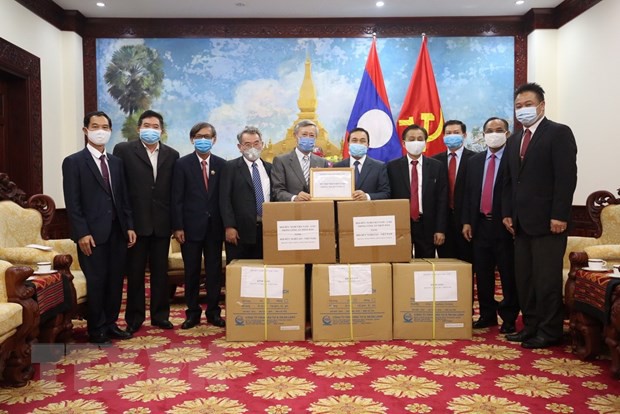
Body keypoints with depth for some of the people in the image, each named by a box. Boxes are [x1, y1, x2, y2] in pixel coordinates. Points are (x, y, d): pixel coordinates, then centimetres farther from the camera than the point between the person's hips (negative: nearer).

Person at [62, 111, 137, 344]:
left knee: (115, 281, 10)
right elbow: (72, 203, -8)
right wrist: (82, 233, -15)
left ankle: (111, 324, 23)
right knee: (96, 282, 1)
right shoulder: (74, 162, -2)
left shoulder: (116, 162, 15)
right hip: (93, 234, -5)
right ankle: (97, 330, 15)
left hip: (117, 232, 5)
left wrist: (129, 226, 6)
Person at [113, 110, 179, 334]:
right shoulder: (123, 150, 0)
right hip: (136, 221, -2)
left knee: (160, 271, 10)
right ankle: (134, 317, 19)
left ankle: (160, 315, 22)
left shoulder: (172, 154, 8)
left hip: (162, 223, 2)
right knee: (135, 272, 7)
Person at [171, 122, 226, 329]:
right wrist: (177, 227, -9)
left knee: (214, 270, 7)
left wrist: (226, 224, -1)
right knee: (191, 271, 6)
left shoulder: (221, 164, 5)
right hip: (191, 226, -1)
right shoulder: (182, 164, 0)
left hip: (214, 226, 2)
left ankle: (213, 312, 17)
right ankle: (193, 312, 17)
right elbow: (177, 198, -3)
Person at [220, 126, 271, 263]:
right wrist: (229, 227, -12)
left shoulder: (269, 168, 12)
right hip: (240, 231, -3)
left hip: (266, 230, 3)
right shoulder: (231, 167, 1)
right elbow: (225, 199, -5)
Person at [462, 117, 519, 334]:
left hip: (505, 225, -4)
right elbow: (467, 193, 11)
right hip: (480, 224, 5)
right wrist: (466, 222, 4)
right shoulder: (474, 161, 12)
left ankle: (509, 318, 14)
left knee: (508, 274, 3)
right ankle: (487, 315, 23)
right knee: (482, 273, 10)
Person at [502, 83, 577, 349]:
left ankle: (549, 332, 10)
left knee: (547, 278, -1)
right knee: (524, 277, 10)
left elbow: (567, 177, -12)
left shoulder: (559, 133, -4)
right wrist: (507, 213, 9)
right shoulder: (514, 140, 16)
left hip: (547, 221, -7)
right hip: (521, 222, 7)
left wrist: (559, 216, -17)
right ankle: (530, 326, 20)